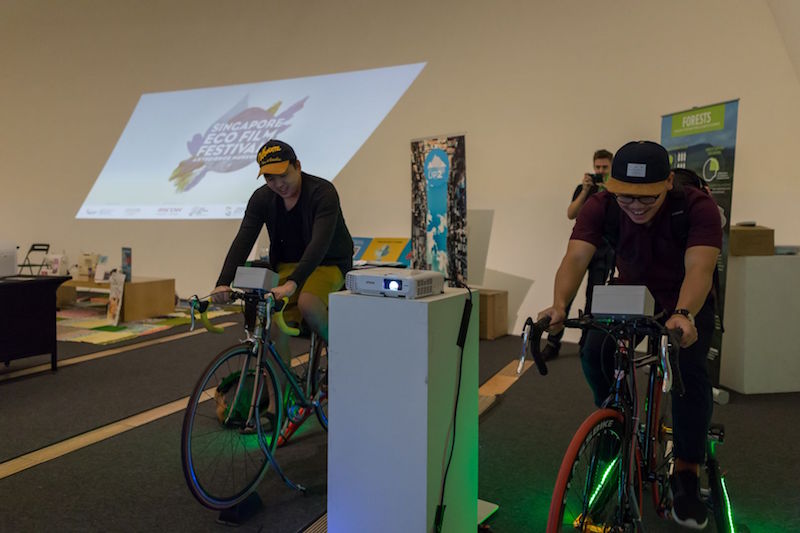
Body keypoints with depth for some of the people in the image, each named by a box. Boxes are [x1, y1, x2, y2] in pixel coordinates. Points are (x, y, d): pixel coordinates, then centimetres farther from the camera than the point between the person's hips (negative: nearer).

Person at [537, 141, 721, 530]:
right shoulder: (600, 206, -23)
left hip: (687, 302, -2)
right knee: (594, 353, -22)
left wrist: (683, 315, -60)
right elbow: (576, 257, -34)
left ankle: (686, 474, -7)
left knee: (689, 368, -25)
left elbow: (699, 267, -41)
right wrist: (560, 304, -53)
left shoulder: (697, 206, -28)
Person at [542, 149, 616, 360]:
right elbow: (571, 214, -5)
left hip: (603, 250, 0)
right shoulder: (584, 189, 9)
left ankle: (586, 343, 14)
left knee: (594, 298, 2)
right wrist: (585, 190, -14)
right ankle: (553, 342, -3)